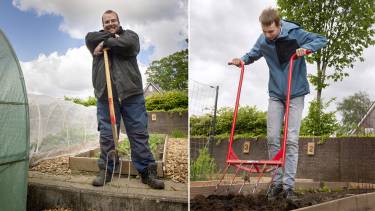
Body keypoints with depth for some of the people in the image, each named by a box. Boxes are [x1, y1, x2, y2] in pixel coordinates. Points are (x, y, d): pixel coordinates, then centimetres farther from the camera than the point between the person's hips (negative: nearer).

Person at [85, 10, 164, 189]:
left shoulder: (129, 34, 14)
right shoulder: (98, 38, 20)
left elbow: (128, 44, -9)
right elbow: (89, 38, -3)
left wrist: (106, 44, -4)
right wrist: (112, 37, -1)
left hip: (131, 93, -1)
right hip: (105, 95, 2)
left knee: (139, 134, -1)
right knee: (107, 135, 4)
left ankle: (147, 172, 4)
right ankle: (105, 171, 16)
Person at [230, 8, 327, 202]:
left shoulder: (295, 34, -12)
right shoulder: (262, 41, -2)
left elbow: (321, 40, -5)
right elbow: (253, 54, 16)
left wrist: (305, 48, -24)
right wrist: (242, 59, -6)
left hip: (295, 95, -3)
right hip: (275, 95, 3)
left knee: (291, 140, -7)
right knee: (272, 138, 0)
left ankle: (288, 185, -2)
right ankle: (277, 181, 12)